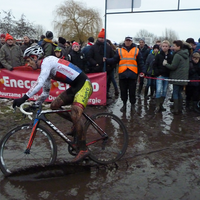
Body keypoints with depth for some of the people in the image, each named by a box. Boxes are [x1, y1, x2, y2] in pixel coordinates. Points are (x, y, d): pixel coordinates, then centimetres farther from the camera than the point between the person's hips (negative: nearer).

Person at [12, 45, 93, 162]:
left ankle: (83, 149, -14)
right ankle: (78, 124, 19)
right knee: (54, 105, 5)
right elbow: (46, 92, 22)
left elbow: (39, 83, -27)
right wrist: (35, 105, 16)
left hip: (84, 84, -10)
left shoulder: (47, 61, -13)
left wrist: (24, 98, -28)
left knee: (75, 114, -23)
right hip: (75, 87, 10)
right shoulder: (46, 69, 16)